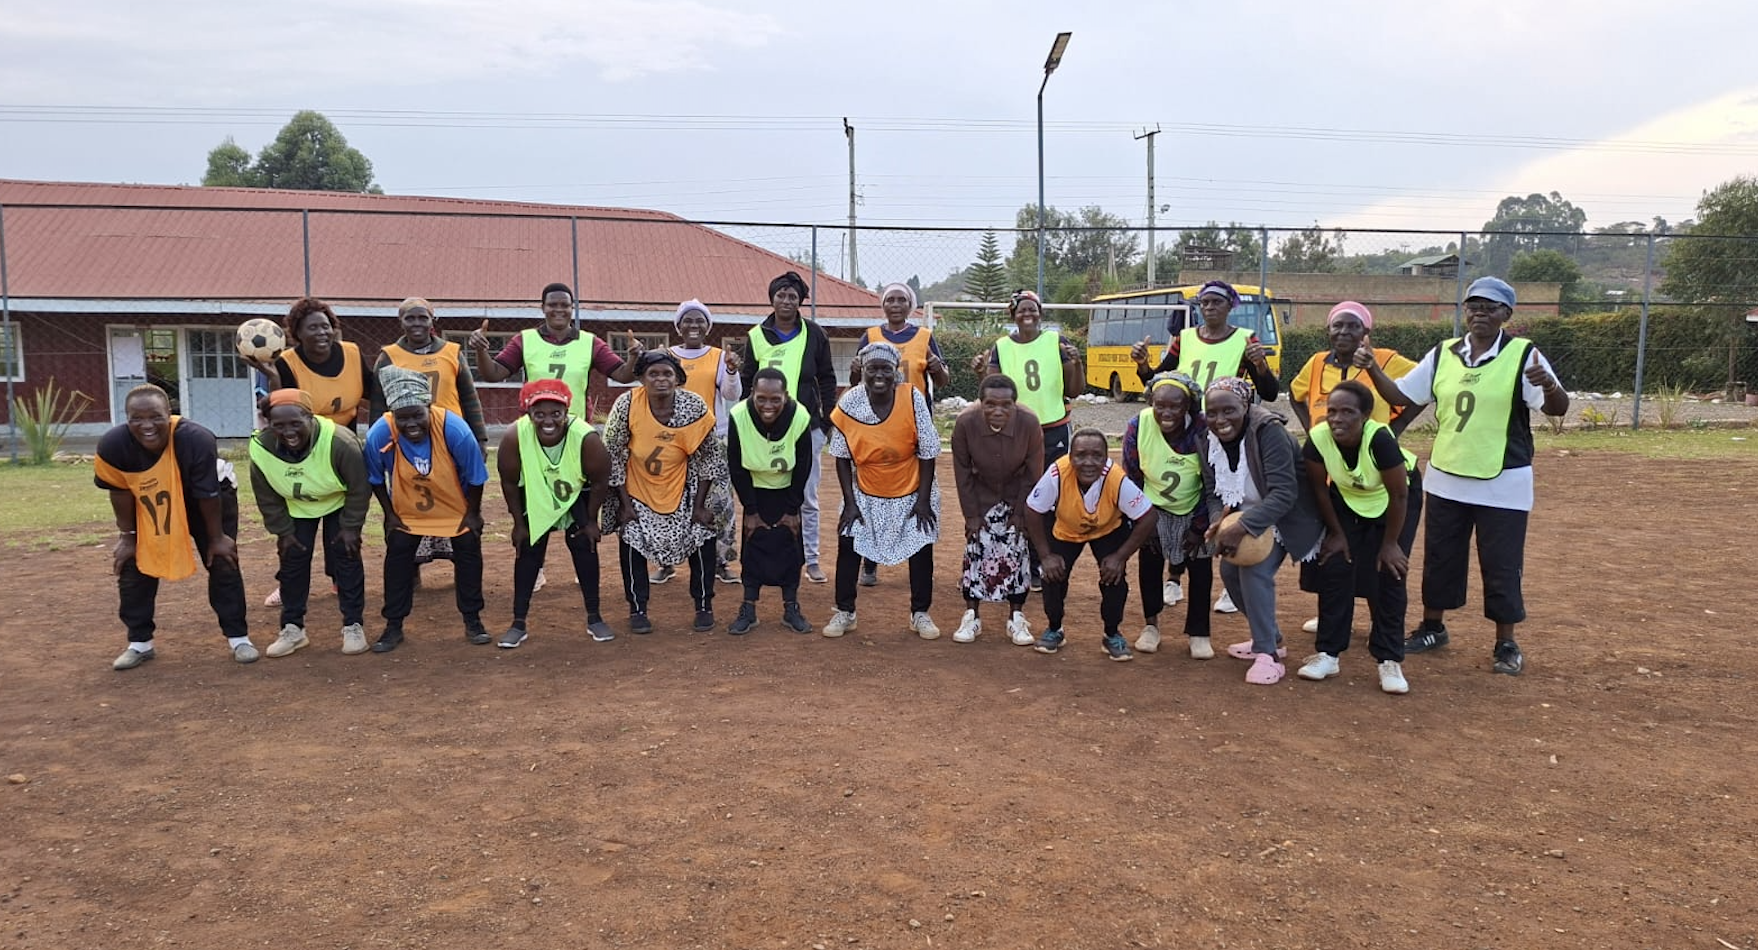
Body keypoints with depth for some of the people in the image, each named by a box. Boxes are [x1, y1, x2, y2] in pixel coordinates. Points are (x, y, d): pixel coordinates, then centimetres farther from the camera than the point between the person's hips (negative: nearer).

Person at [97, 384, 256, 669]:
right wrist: (127, 535, -4)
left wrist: (216, 537, -14)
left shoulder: (196, 439, -39)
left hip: (205, 496, -3)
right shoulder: (112, 445, -31)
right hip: (147, 504, 3)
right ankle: (140, 643, 18)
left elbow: (208, 494, -25)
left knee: (223, 563, -3)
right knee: (133, 567, 2)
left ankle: (238, 637, 8)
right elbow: (119, 492, -13)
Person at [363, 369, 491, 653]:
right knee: (397, 557, 2)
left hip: (457, 507, -1)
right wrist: (390, 515, -4)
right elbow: (376, 480, -11)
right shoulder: (379, 435, -33)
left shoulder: (455, 431, -37)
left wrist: (473, 513, -9)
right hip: (406, 510, 1)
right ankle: (393, 627, 16)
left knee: (469, 554, 6)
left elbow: (475, 478, -20)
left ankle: (473, 621, 23)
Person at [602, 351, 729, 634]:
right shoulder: (626, 404, -22)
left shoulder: (695, 407, -21)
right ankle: (637, 610, 11)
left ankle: (704, 606, 12)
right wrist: (624, 503, -12)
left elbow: (709, 456, -10)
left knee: (702, 535, -6)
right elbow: (612, 454, -13)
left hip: (682, 488, 0)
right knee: (631, 537, -6)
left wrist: (699, 505, -10)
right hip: (637, 488, 0)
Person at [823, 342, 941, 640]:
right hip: (865, 494, 1)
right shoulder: (848, 404, -18)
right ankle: (844, 612, 15)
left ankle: (920, 614, 21)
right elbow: (842, 456, -7)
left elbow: (927, 453, -12)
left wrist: (923, 500, -12)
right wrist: (850, 502, -9)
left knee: (921, 549, 4)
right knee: (848, 545, -1)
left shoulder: (913, 399, -20)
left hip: (911, 493, -1)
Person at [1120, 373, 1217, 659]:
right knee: (1149, 561, 2)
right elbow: (1131, 479, -10)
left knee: (1200, 567, -1)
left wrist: (1199, 526, -11)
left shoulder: (1203, 431, -26)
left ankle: (1198, 633, 12)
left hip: (1195, 509, -1)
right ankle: (1150, 624, 20)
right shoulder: (1137, 427, -22)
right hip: (1155, 509, 1)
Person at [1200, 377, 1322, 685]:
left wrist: (1243, 527, -45)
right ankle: (1269, 638, 25)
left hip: (1287, 516, -7)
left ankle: (1268, 655, -13)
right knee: (1230, 570, 5)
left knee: (1256, 570, -23)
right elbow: (1213, 492, -4)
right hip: (1246, 515, 7)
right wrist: (1217, 521, -26)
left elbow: (1283, 493, -37)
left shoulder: (1268, 432, -31)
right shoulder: (1210, 440, -10)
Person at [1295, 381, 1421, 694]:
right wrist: (1336, 532, -4)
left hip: (1394, 501, -3)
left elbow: (1399, 495, -24)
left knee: (1388, 575, -8)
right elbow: (1319, 489, -11)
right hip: (1347, 498, 3)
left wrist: (1390, 543, -14)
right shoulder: (1318, 439, -30)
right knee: (1334, 569, -5)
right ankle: (1328, 654, 6)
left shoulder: (1380, 439, -38)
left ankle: (1390, 660, 3)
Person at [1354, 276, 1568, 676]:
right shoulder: (1443, 354, 3)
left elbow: (1557, 408, -16)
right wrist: (1373, 369, -11)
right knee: (1439, 558, 16)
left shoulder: (1523, 355, -9)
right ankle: (1433, 627, 32)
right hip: (1445, 480, 4)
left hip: (1503, 485, -4)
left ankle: (1506, 643, 19)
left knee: (1502, 566, 5)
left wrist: (1548, 386, -38)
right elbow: (1401, 395, 5)